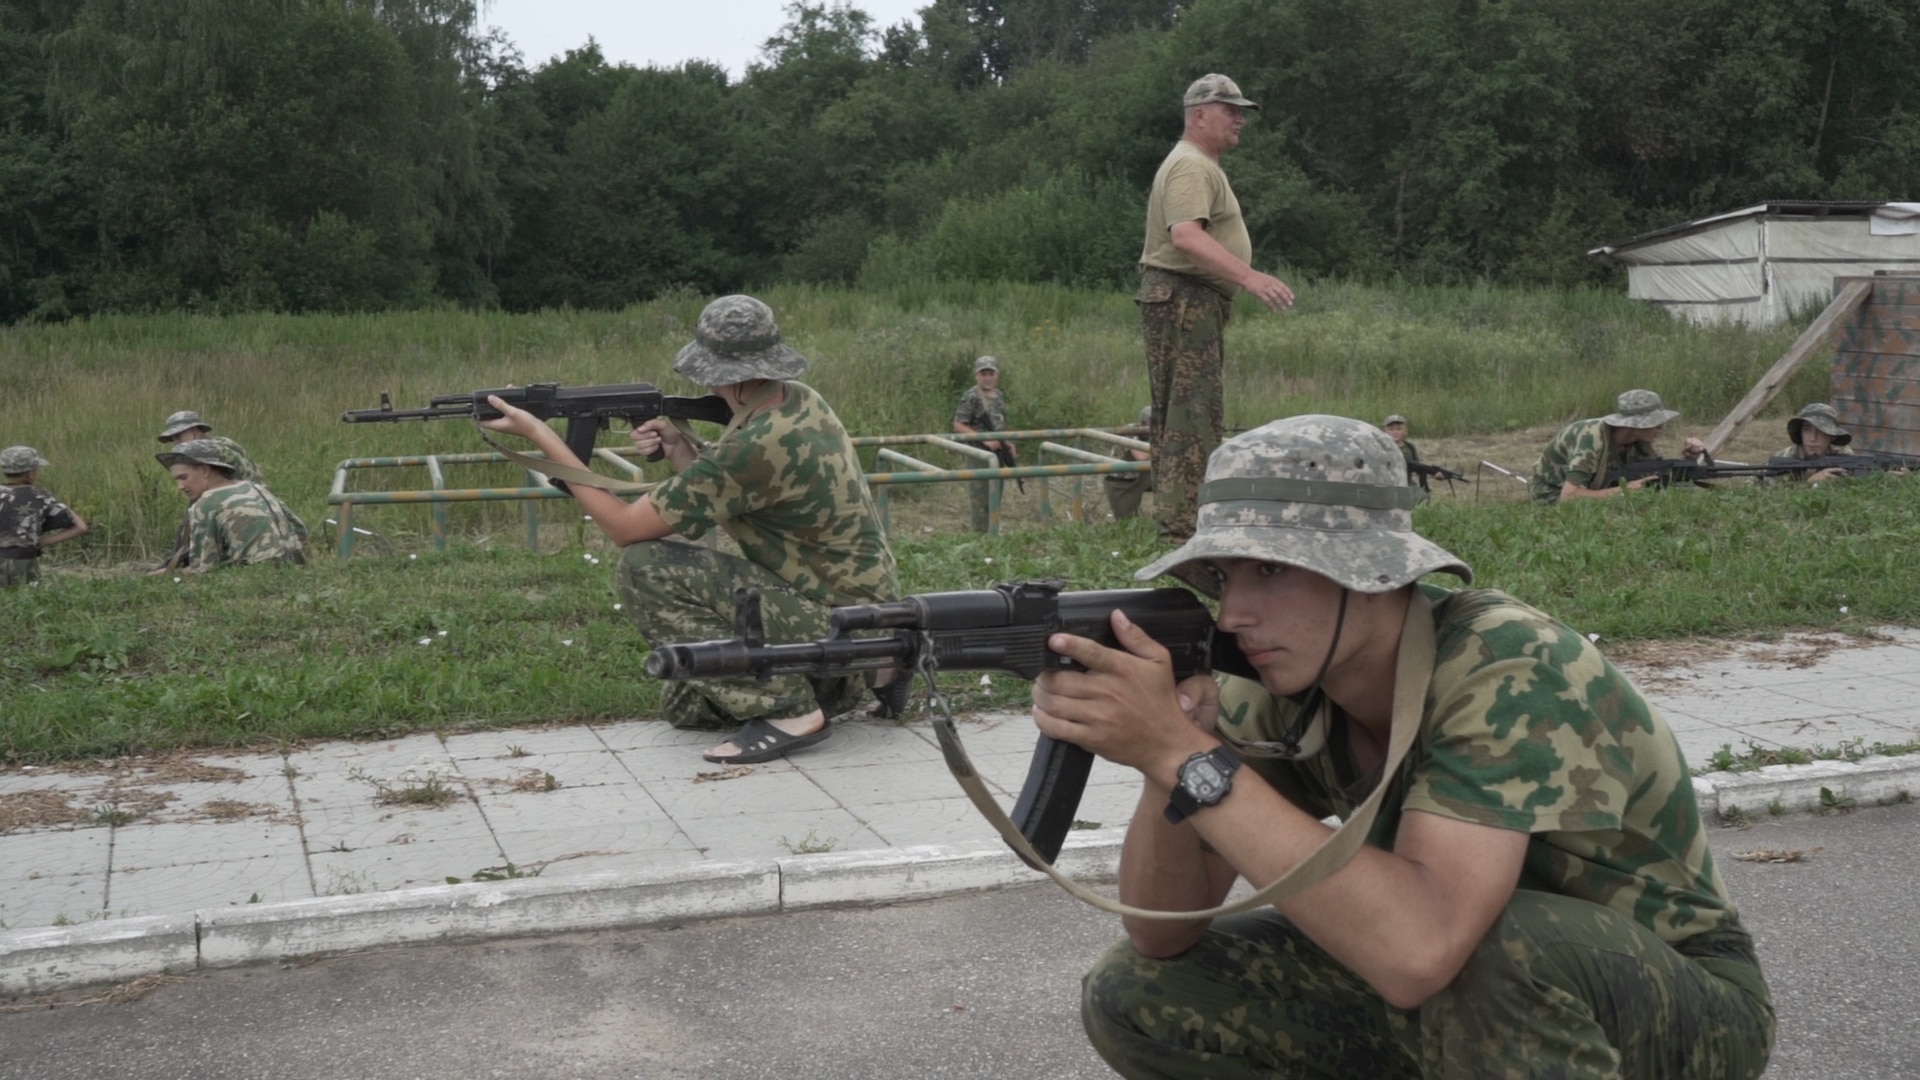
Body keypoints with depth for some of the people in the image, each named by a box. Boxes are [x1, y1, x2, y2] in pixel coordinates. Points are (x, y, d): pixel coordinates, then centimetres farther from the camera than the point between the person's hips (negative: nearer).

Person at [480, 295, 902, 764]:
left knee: (645, 569, -15)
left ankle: (786, 709, -11)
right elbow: (724, 499, 12)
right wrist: (679, 447, -5)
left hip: (843, 628, -9)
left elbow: (625, 527, -17)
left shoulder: (758, 447, -26)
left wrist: (541, 435, -11)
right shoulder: (800, 401, 2)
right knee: (684, 706, 17)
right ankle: (843, 683, 16)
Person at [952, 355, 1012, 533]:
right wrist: (984, 439, -22)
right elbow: (958, 425, -15)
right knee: (980, 497, -4)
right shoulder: (971, 397, -12)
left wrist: (1007, 442, 7)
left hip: (997, 451, 7)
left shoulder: (1000, 396, 11)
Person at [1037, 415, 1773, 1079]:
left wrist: (1182, 752, -42)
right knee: (1135, 996, -8)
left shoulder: (1510, 667, -30)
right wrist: (1161, 763, -31)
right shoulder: (1280, 688, -11)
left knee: (1500, 947, -39)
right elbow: (1164, 934, -12)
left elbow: (1420, 948, -44)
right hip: (1460, 1010, 6)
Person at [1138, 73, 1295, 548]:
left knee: (1176, 416, 12)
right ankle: (1182, 526, -13)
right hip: (1185, 299, -11)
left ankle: (1173, 519, 18)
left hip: (1189, 302, 11)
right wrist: (1250, 277, -37)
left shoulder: (1200, 166, 22)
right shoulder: (1191, 167, -14)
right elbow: (1186, 236, -30)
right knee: (1195, 416, -12)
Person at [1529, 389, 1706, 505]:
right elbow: (1569, 496, -41)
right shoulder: (1592, 440, -34)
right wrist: (1624, 490, -38)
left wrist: (1689, 458, -23)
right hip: (1554, 496, -7)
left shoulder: (1638, 441, -11)